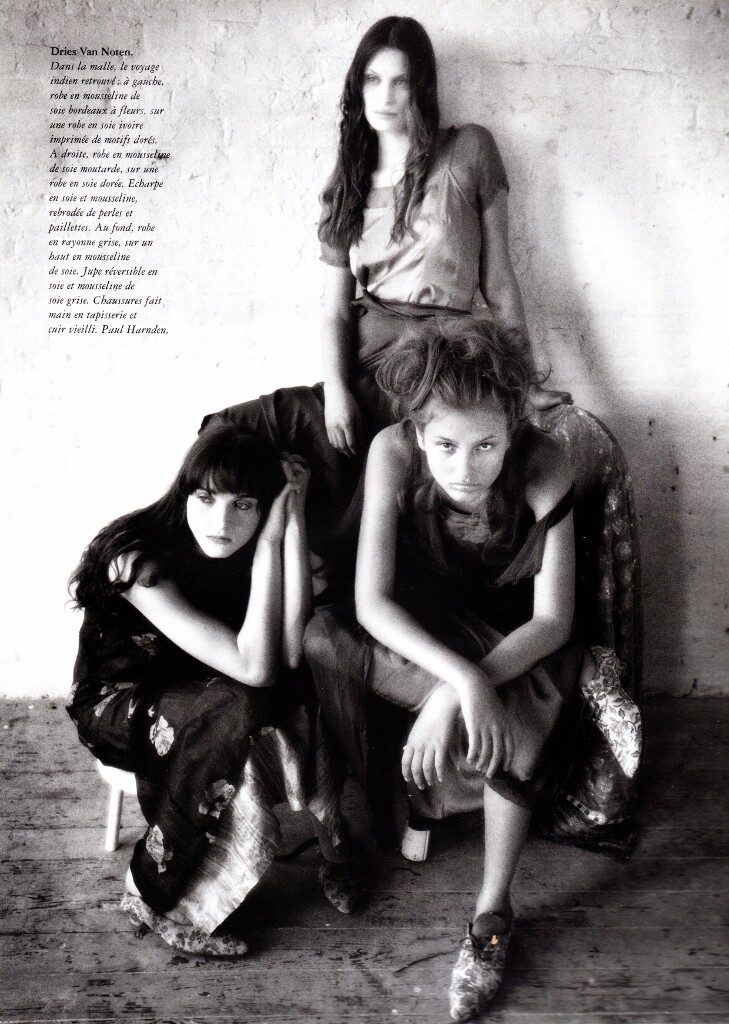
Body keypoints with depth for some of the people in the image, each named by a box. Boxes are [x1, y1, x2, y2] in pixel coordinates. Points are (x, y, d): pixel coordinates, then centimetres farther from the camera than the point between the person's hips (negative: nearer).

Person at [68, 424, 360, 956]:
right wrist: (269, 541, -35)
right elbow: (252, 666, -36)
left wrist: (293, 521, -30)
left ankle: (333, 842, -1)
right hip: (118, 707, -5)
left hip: (202, 696, 5)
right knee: (232, 712, -34)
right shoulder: (137, 557, -29)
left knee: (309, 687, -21)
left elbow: (290, 652, -29)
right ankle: (152, 897, -16)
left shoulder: (259, 544, -11)